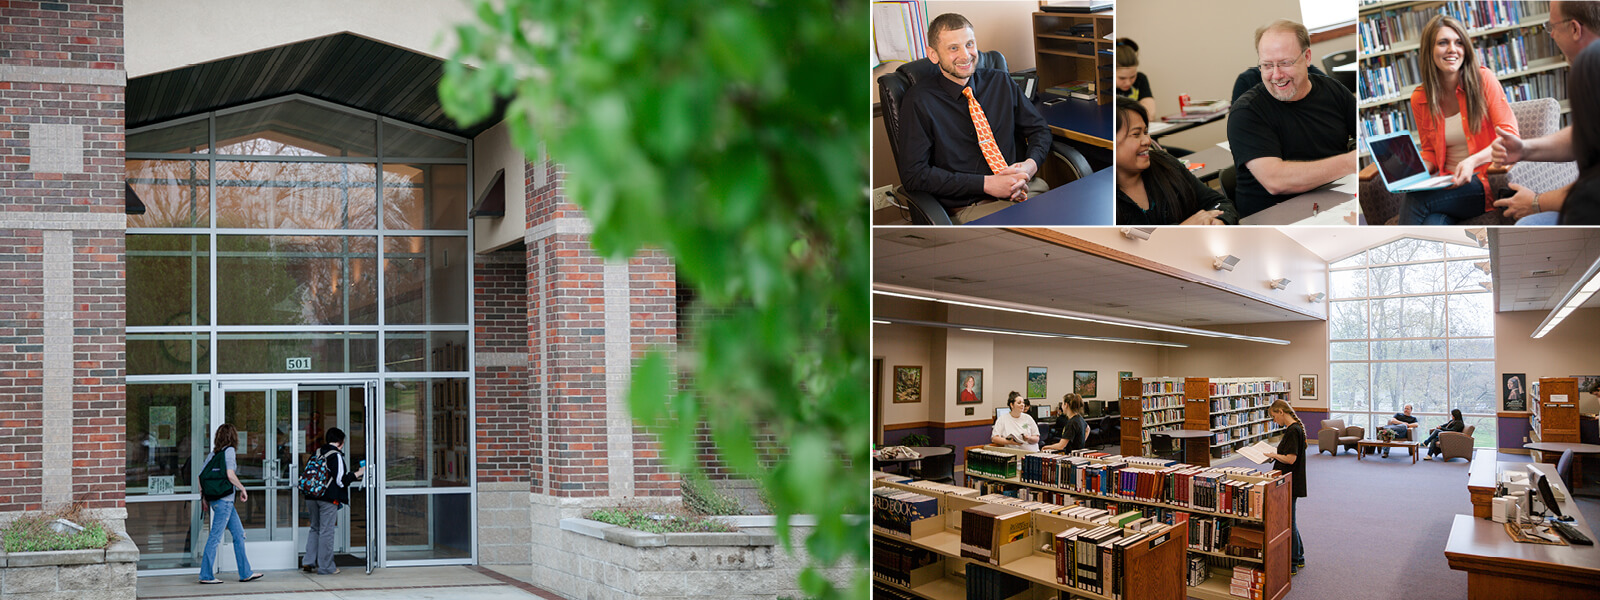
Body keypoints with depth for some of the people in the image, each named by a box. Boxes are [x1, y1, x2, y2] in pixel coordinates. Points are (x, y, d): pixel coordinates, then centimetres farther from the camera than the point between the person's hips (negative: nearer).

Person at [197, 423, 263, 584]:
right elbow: (230, 475, -18)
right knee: (215, 537, -2)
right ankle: (206, 575, 3)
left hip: (215, 498, 8)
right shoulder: (229, 451, -9)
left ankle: (245, 573, 14)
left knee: (239, 534, 11)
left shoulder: (212, 454, 12)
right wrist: (242, 489, -6)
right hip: (224, 500, -8)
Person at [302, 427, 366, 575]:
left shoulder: (317, 453, 12)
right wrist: (358, 474, -2)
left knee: (315, 528, 18)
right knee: (326, 531, -1)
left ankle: (308, 562, 14)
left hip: (313, 496, 7)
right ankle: (325, 567, 4)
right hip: (328, 498, -7)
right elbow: (341, 480, -14)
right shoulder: (336, 456, -10)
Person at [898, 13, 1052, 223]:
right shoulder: (919, 101, -2)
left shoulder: (1001, 82, 13)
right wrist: (986, 183, -14)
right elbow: (914, 174, -9)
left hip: (1024, 190, 6)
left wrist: (1031, 165, -4)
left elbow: (1039, 128, 21)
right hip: (968, 209, -5)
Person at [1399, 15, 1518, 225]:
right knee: (1432, 223, -33)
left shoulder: (1483, 79, -1)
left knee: (1415, 201, -30)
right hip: (1449, 182, 3)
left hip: (1486, 182, -3)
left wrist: (1473, 161, -23)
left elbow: (1509, 134, -5)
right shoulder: (1419, 99, 8)